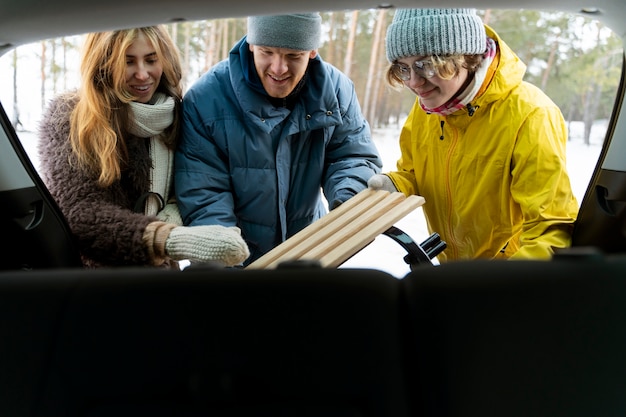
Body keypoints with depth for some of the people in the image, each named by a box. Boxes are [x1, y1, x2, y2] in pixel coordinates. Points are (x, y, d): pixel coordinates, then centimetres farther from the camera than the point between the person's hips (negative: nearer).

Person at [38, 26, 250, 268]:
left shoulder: (177, 112, 0)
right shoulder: (67, 118, -10)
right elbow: (79, 214, -20)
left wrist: (175, 210, -14)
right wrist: (173, 240, -34)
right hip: (91, 270, -4)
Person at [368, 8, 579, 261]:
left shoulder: (529, 116, -26)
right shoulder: (425, 107, -7)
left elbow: (551, 228, -26)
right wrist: (393, 186, -15)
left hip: (511, 256, -4)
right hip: (448, 260, 5)